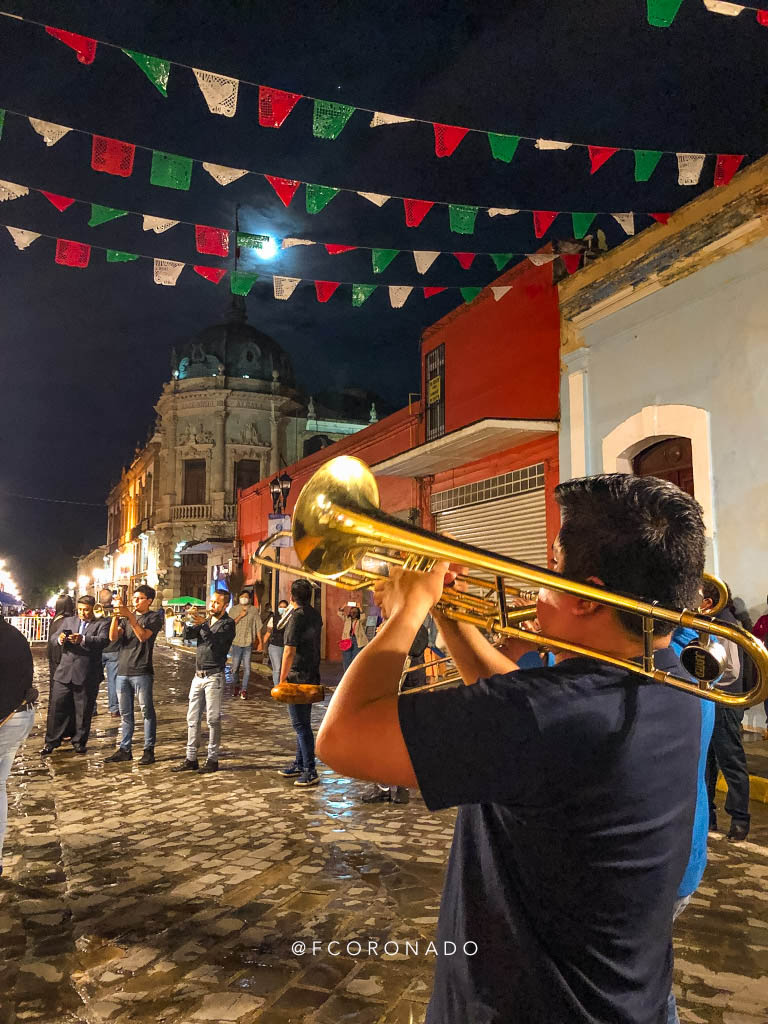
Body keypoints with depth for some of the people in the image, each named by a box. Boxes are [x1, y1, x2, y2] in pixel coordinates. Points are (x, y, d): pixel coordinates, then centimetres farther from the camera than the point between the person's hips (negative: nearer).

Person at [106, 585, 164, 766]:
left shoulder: (154, 617, 1)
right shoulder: (126, 617, 16)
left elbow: (143, 636, -16)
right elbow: (113, 637, 2)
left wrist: (129, 616, -18)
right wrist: (116, 616, -10)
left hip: (142, 672, -5)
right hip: (123, 671, 5)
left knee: (147, 711, -1)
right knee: (125, 714, 10)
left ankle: (149, 750, 4)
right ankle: (124, 749, 16)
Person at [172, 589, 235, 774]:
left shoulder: (227, 624, -5)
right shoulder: (206, 621, 16)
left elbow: (217, 640, -21)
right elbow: (188, 635, 4)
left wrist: (203, 624, -31)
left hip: (214, 676, -7)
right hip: (198, 675, 7)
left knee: (213, 719, -3)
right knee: (192, 718, 7)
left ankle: (213, 760, 5)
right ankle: (191, 759, 13)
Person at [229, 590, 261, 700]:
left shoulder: (254, 610, 5)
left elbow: (258, 627, 7)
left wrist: (259, 642, 4)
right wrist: (240, 616, -10)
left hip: (248, 642, -1)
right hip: (236, 642, 1)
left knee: (247, 668, -5)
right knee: (235, 666, 5)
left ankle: (244, 690, 2)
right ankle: (236, 686, 25)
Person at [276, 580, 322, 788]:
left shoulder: (297, 617, -16)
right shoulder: (315, 615, 9)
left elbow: (289, 651, -20)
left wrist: (282, 679, -16)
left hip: (297, 676, -9)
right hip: (312, 675, 9)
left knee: (301, 724, -4)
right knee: (303, 722, 18)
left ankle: (310, 771, -2)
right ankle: (300, 764, 28)